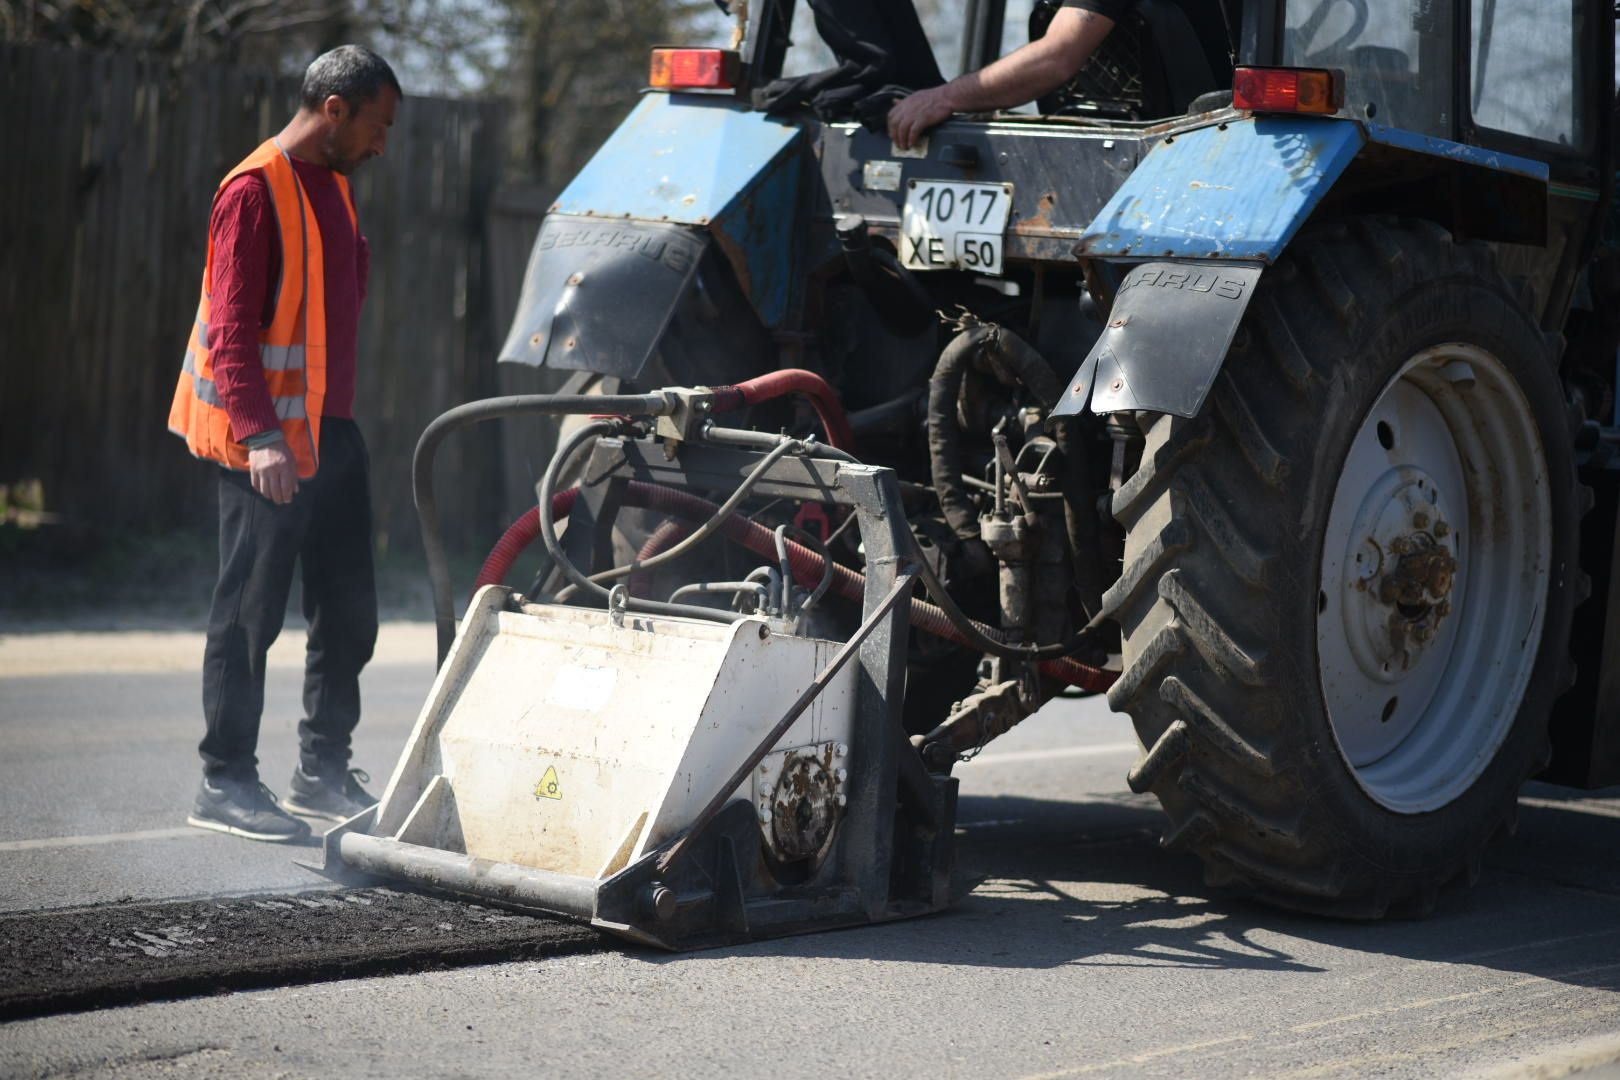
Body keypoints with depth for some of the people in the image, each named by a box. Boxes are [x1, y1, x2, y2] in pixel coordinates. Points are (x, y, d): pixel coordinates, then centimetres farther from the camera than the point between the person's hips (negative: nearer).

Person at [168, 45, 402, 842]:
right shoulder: (255, 190, -13)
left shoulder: (332, 185, 15)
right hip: (264, 445, -9)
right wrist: (260, 435, -25)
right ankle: (225, 783, 6)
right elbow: (231, 329, -18)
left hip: (330, 433, 9)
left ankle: (324, 772, 22)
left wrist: (336, 418, 19)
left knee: (348, 612, 11)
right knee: (249, 613, -2)